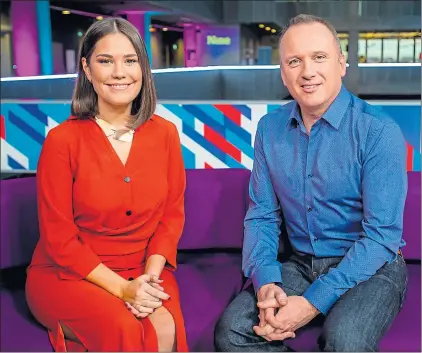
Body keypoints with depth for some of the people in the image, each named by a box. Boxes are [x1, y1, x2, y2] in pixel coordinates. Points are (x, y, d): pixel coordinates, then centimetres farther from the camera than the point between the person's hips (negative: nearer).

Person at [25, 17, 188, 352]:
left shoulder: (165, 133, 0)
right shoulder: (62, 140, -11)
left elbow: (172, 214, 4)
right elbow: (58, 237, -10)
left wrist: (150, 274, -13)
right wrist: (121, 288, -18)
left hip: (143, 271, 3)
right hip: (68, 274, -3)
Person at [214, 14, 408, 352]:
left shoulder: (379, 131, -15)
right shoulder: (270, 128, 0)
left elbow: (382, 235, -18)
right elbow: (262, 216, 2)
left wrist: (314, 302, -23)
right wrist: (266, 282, -16)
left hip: (368, 267, -3)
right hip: (298, 264, 4)